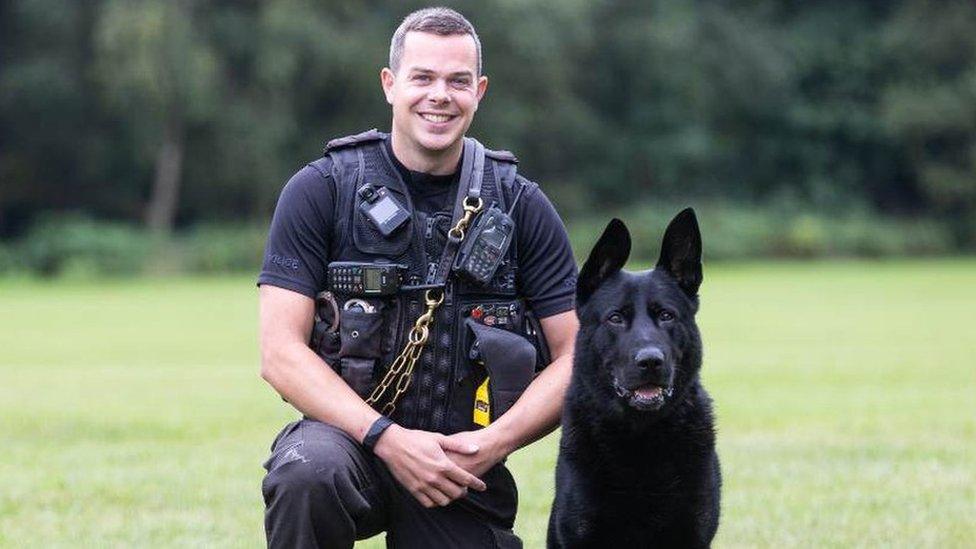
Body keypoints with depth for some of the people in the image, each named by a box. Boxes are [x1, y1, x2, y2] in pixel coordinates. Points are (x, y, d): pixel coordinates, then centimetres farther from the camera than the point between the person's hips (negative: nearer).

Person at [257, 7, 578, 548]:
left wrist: (497, 441, -16)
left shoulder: (521, 207, 4)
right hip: (352, 434, -2)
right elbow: (281, 353, -10)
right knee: (309, 474, -36)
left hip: (467, 466, 3)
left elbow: (576, 357, 2)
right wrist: (388, 438, -23)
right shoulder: (322, 190, -3)